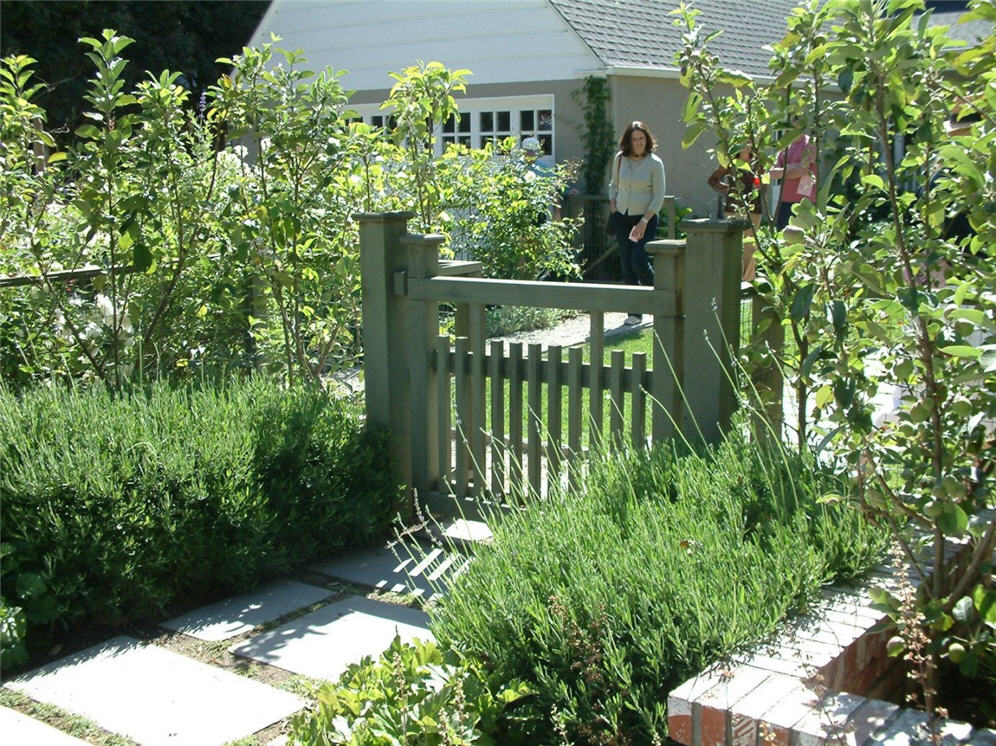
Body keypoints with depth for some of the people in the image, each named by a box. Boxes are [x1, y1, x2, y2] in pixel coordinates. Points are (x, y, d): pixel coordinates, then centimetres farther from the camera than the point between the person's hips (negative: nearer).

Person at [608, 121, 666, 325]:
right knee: (627, 264, 2)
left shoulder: (654, 163, -7)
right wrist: (613, 207, 5)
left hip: (646, 218, -4)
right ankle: (634, 312, 8)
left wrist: (644, 221, -16)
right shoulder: (620, 159, 4)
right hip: (622, 217, 4)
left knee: (639, 260, -17)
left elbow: (659, 196, -8)